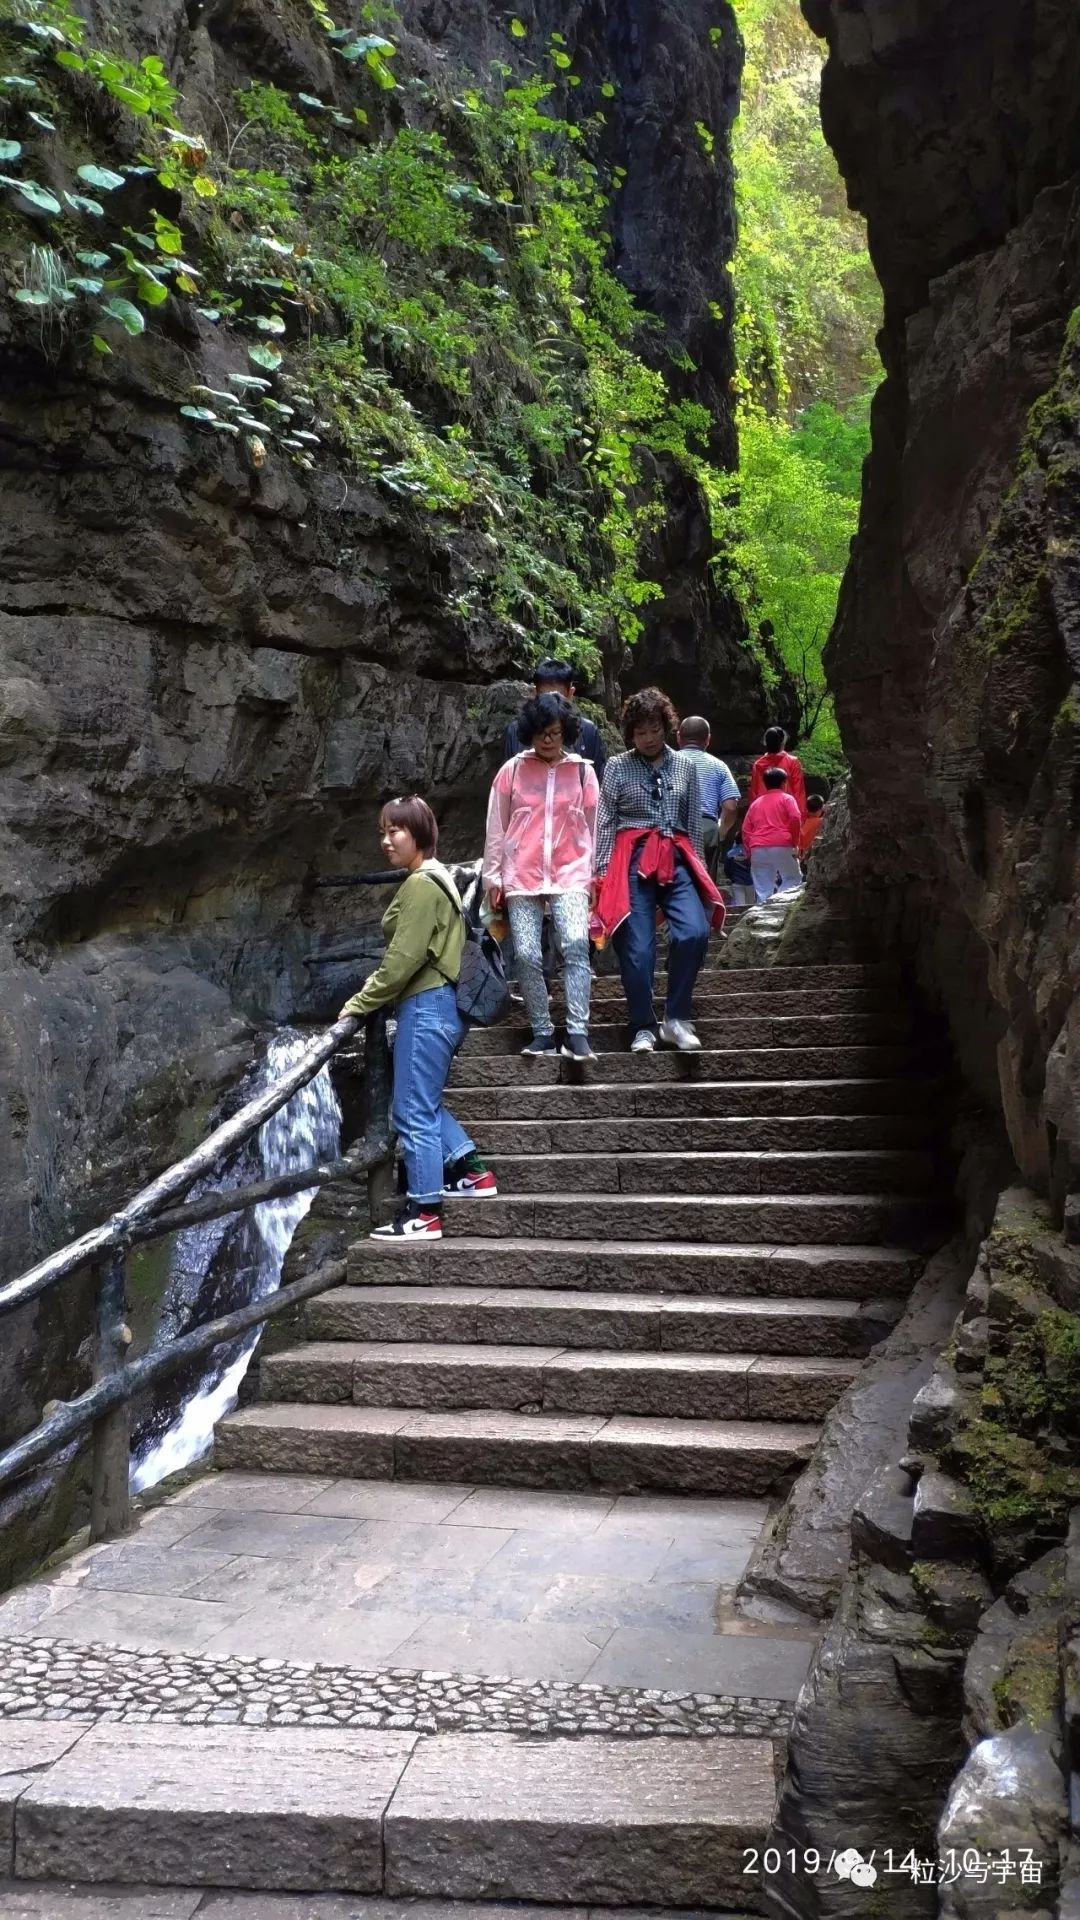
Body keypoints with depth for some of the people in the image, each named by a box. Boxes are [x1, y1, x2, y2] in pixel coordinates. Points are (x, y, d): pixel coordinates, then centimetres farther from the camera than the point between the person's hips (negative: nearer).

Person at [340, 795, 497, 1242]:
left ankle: (424, 1213, 2)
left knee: (412, 1111, -4)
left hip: (426, 1007, -10)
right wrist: (372, 991, 10)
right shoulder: (432, 880, 18)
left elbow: (404, 959, -19)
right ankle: (473, 1173, 24)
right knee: (426, 1104, 20)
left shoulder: (421, 885, -14)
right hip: (439, 1004, 10)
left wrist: (361, 1002, -10)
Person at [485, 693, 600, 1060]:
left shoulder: (583, 771, 6)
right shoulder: (512, 770, 5)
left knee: (576, 945, -19)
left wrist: (596, 875, 10)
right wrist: (492, 875, 6)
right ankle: (542, 1032, 8)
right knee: (527, 955, -3)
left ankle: (577, 1033, -19)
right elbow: (496, 827, 8)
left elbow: (592, 828, 11)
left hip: (570, 873, -1)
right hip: (522, 876, 1)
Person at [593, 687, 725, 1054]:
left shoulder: (685, 766, 13)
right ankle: (643, 1028, 8)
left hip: (676, 860, 2)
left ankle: (675, 1019, -4)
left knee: (694, 932, -18)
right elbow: (605, 823, 3)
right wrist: (603, 871, -2)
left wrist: (698, 867, 13)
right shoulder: (617, 767, 5)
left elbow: (694, 824, 16)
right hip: (633, 860, -2)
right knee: (637, 947, -5)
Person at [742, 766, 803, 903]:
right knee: (793, 881, 3)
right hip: (782, 846, -4)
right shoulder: (786, 798, 9)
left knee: (763, 890, 4)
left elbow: (746, 830, 16)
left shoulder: (755, 803, 22)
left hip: (758, 849, 4)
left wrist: (750, 848, 18)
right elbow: (795, 818, -7)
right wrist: (795, 842, 0)